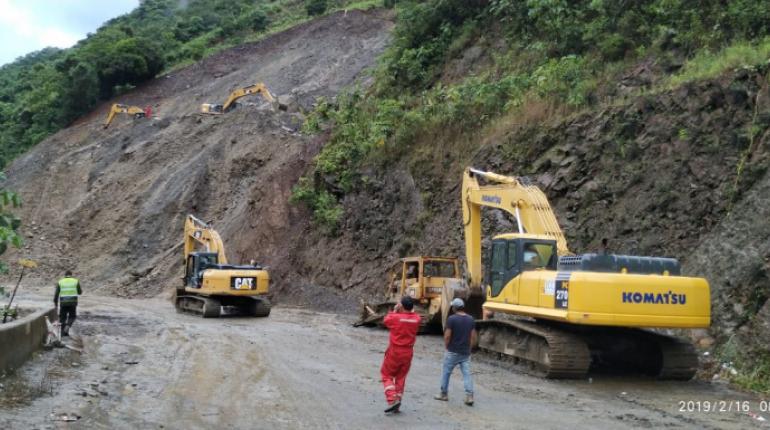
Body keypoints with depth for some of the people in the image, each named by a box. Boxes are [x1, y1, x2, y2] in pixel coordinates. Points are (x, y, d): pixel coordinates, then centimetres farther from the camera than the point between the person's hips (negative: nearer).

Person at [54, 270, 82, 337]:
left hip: (63, 302, 1)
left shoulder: (60, 282, 3)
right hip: (73, 302, 0)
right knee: (72, 316, 16)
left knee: (62, 317, 13)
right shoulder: (76, 281, 2)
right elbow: (79, 292, 7)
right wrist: (81, 291, 28)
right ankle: (67, 326, -9)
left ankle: (63, 332, 11)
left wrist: (55, 302, 9)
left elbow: (56, 293, 0)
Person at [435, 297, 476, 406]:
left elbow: (447, 336, -14)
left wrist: (447, 347, 2)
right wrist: (468, 347, 16)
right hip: (466, 352, 4)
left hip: (453, 352, -4)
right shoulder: (471, 319, 3)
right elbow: (473, 337, 5)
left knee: (446, 372, 11)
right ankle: (469, 396, -5)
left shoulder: (452, 319, -14)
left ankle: (444, 394, 21)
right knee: (467, 374, 4)